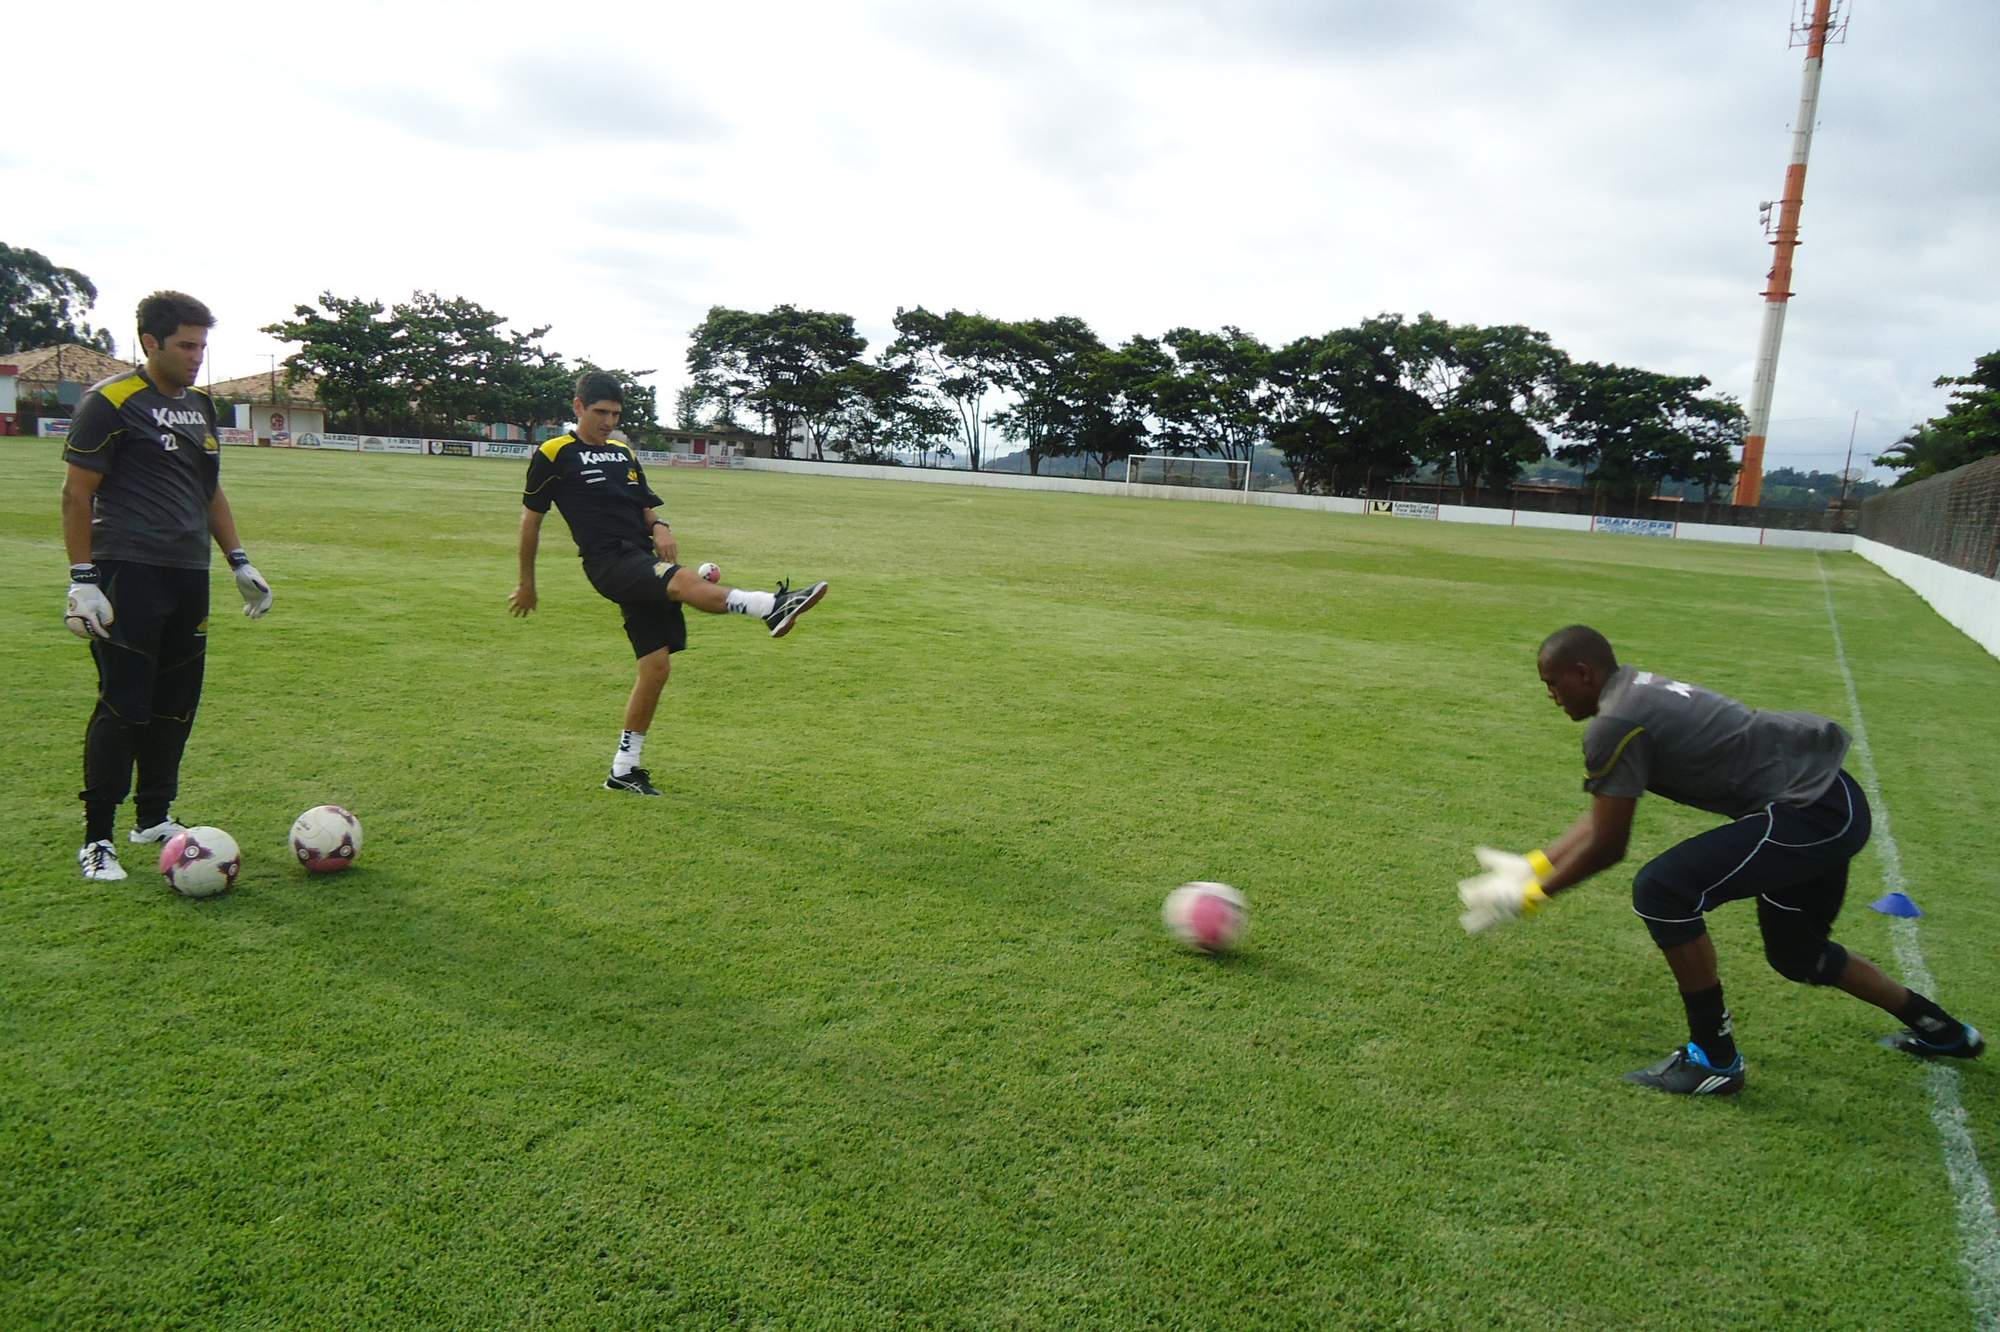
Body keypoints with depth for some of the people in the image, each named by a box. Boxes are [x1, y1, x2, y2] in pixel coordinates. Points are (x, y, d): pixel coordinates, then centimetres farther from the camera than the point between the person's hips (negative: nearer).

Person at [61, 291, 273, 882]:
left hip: (188, 576, 7)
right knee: (124, 707, -7)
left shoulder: (199, 404, 16)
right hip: (129, 577, -7)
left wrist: (240, 563, 19)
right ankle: (96, 839, 3)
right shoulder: (110, 402, -6)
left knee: (177, 704, 11)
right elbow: (77, 493, -7)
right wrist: (83, 581, -12)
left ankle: (155, 817, 24)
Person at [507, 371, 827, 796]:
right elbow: (531, 517, 9)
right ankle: (772, 607, -53)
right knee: (683, 579, -34)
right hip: (609, 561, -7)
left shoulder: (624, 453, 22)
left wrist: (659, 526, -1)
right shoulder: (553, 455, 4)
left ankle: (624, 769, 12)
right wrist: (526, 583, 12)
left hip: (644, 561, 7)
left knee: (656, 665, 2)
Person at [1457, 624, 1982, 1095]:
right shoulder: (1639, 693, 11)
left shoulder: (1614, 725, -19)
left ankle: (1714, 1059, -4)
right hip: (1834, 802, 11)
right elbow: (1602, 816, 18)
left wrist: (1529, 894, -3)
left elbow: (1606, 846, -13)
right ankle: (1937, 1028, 45)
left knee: (1662, 890, -18)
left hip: (1810, 812, -11)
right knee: (1795, 952, 26)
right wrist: (1531, 865, 16)